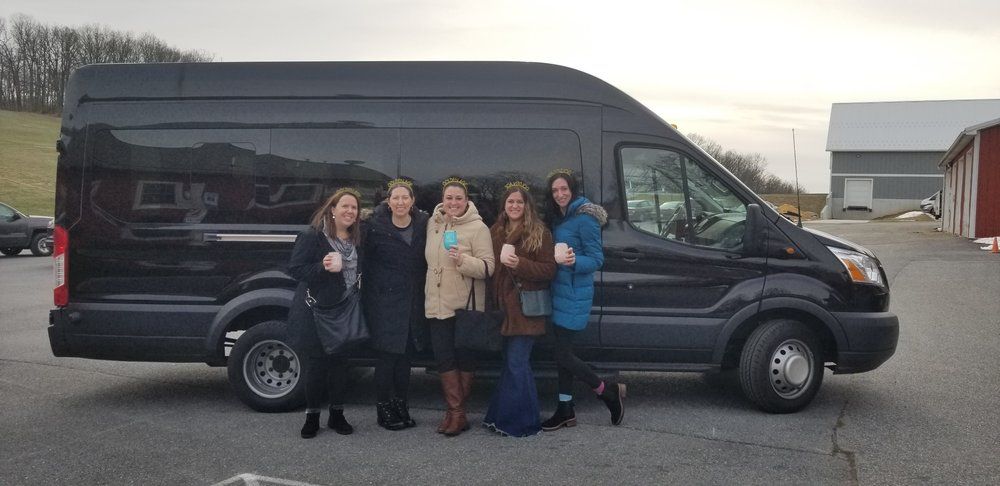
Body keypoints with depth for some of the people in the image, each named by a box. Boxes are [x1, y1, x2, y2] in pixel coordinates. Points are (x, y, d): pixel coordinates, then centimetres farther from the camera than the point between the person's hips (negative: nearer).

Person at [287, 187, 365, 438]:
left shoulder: (358, 239, 10)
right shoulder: (312, 236, -8)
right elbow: (295, 269, -11)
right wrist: (323, 267, -25)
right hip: (316, 311, -5)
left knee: (340, 362, 9)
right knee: (316, 364, 1)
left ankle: (337, 415, 21)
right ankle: (312, 417, 15)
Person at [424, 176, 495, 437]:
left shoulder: (477, 228, -9)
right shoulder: (432, 224, 8)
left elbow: (488, 267, -15)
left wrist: (463, 260, -29)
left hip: (465, 306, -5)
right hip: (437, 304, 5)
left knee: (464, 358, 5)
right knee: (444, 358, 3)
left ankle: (456, 411, 18)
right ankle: (456, 412, 11)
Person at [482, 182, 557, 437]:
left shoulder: (539, 233, -5)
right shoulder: (496, 231, 12)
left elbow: (549, 270, -10)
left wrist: (520, 264, -21)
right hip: (504, 307, 6)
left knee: (516, 364, -6)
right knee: (512, 362, 13)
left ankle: (522, 422, 4)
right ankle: (503, 417, 21)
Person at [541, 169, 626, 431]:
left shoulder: (584, 218, -14)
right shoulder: (559, 217, 11)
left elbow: (597, 259, -16)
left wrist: (573, 261, -33)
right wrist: (556, 259, -3)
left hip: (575, 294, -8)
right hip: (560, 291, 8)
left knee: (562, 354, -7)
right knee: (563, 351, 11)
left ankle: (609, 392, 9)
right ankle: (565, 410, 20)